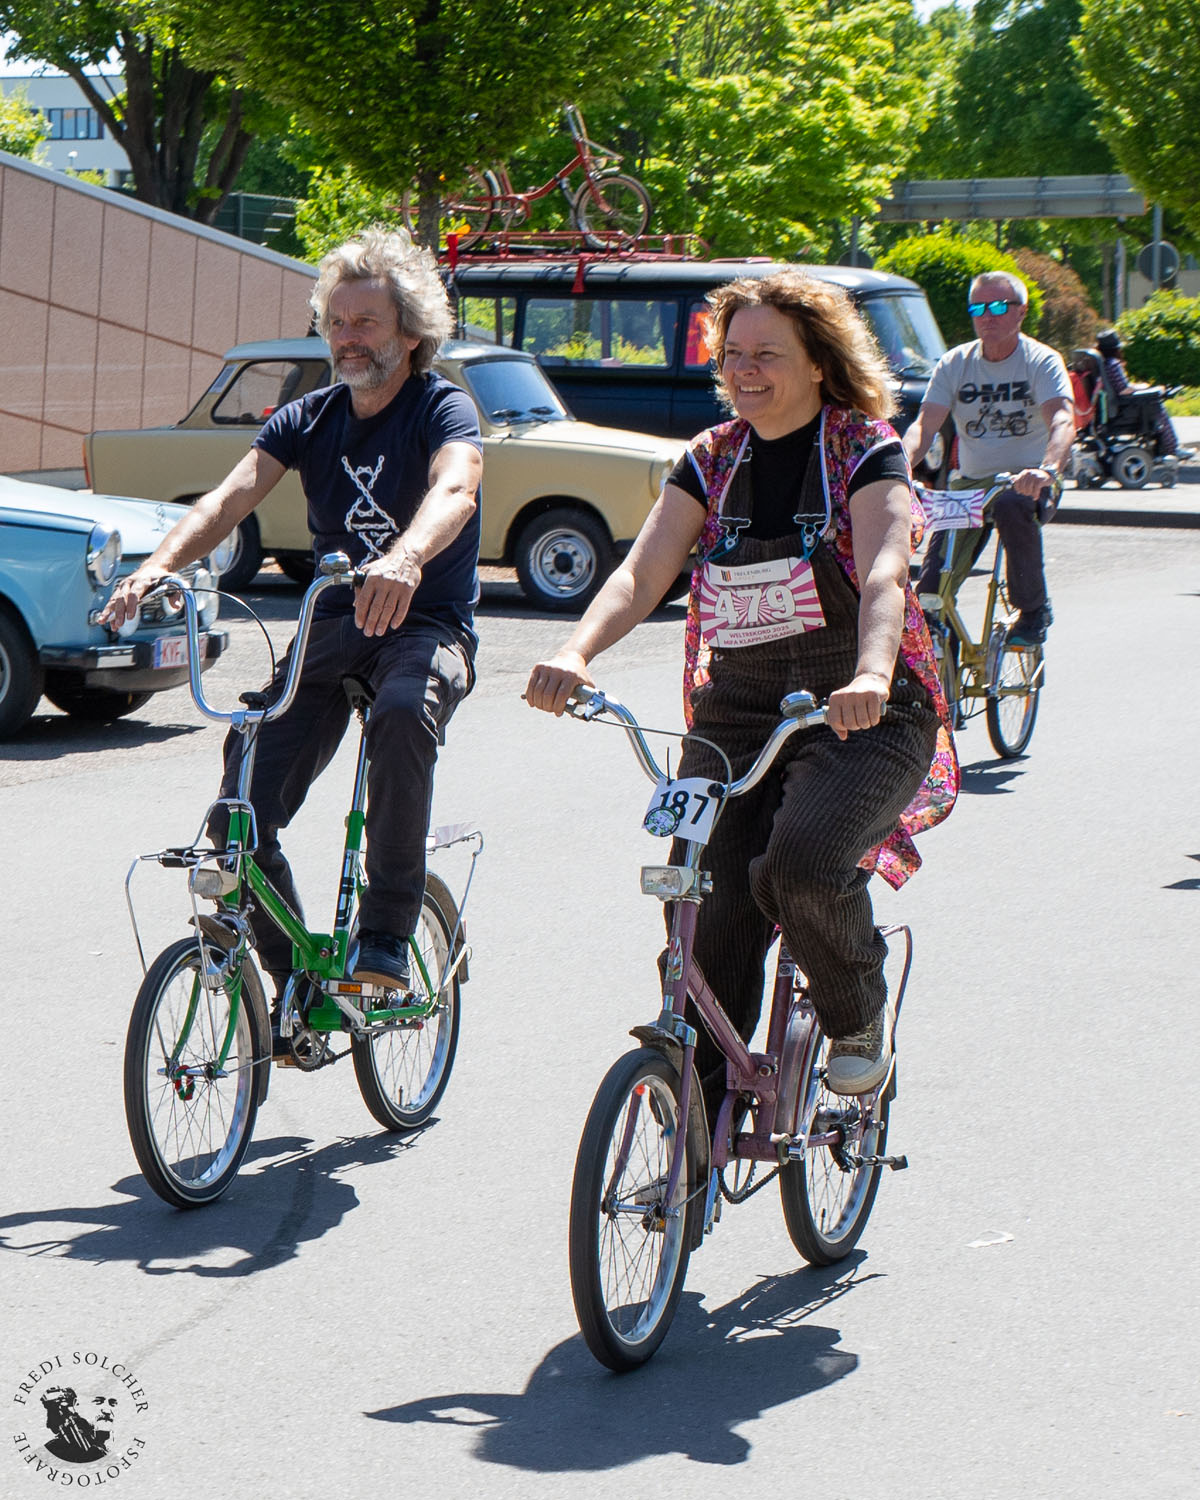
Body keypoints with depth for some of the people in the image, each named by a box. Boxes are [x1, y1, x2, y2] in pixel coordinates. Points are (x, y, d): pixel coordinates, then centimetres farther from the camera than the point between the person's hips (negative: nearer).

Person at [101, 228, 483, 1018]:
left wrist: (406, 558, -54)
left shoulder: (444, 410, -8)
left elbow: (455, 489, -31)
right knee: (241, 818, -11)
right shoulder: (310, 419, 6)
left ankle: (386, 939, -29)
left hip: (428, 627, -4)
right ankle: (298, 980, 11)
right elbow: (231, 496, -9)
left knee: (404, 712, -40)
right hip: (334, 625, 5)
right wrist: (161, 563, -29)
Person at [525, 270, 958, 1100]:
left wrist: (872, 674, -42)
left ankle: (861, 1021, 1)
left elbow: (885, 574, -21)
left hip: (862, 718, -4)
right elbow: (640, 574, -4)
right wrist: (574, 654, -25)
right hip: (735, 714, 4)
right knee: (706, 913, -8)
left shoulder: (867, 451, -4)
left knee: (800, 863, -30)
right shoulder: (712, 460, 8)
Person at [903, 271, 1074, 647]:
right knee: (932, 585, -15)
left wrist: (1048, 469, -47)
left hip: (1026, 481, -3)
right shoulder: (954, 364, 1)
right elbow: (924, 425, -9)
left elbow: (1063, 422, -25)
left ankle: (1034, 609, -20)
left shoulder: (1041, 362, -8)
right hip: (971, 481, 3)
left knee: (1011, 505, -39)